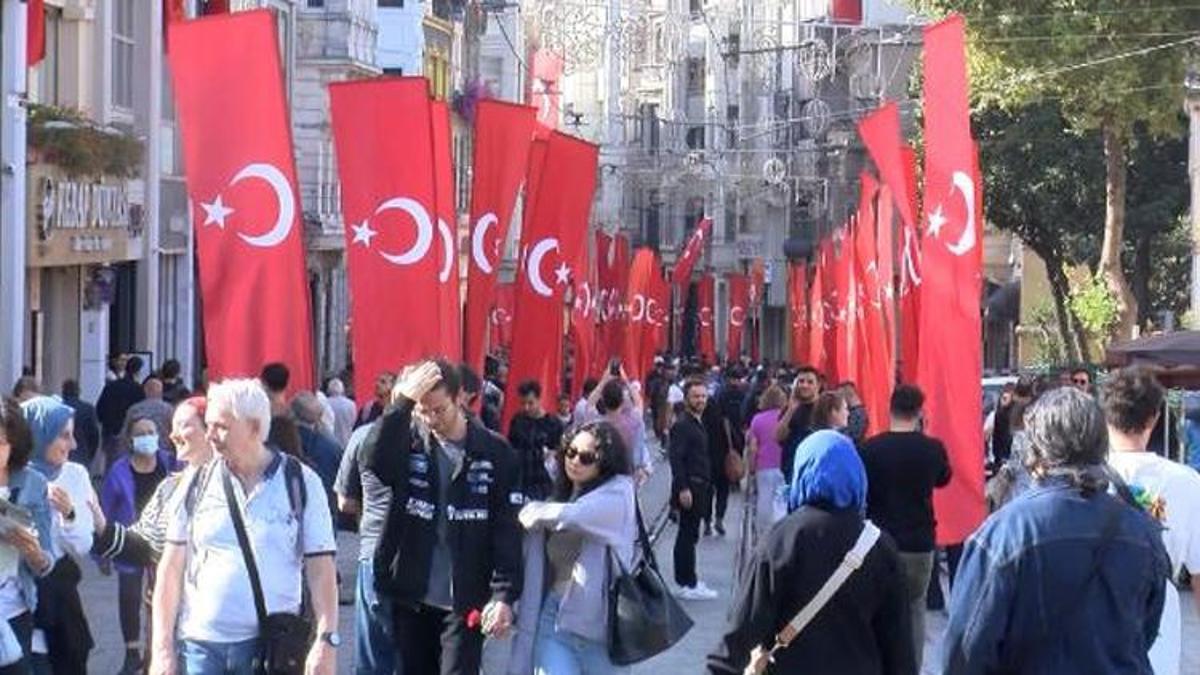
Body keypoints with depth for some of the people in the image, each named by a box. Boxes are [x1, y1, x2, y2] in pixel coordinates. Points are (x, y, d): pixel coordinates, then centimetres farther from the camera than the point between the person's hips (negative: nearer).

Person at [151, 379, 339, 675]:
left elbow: (320, 570, -1)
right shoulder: (198, 483, 5)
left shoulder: (301, 483, 0)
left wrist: (327, 639, -10)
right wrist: (162, 647, 2)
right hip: (200, 644, 2)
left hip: (272, 649, -1)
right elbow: (171, 570, 7)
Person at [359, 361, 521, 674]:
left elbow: (508, 529, -5)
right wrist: (402, 404, -26)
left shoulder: (494, 452, -4)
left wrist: (504, 594, -13)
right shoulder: (409, 443, 1)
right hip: (410, 596, 3)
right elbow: (373, 462, -21)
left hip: (464, 601, -3)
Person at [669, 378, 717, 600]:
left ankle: (686, 580, 22)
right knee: (688, 535, -7)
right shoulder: (682, 425, -14)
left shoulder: (698, 423, 15)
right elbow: (676, 457, -20)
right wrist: (683, 488, -24)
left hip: (699, 487, 10)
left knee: (688, 535, 15)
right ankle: (688, 585, -6)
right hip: (689, 487, -10)